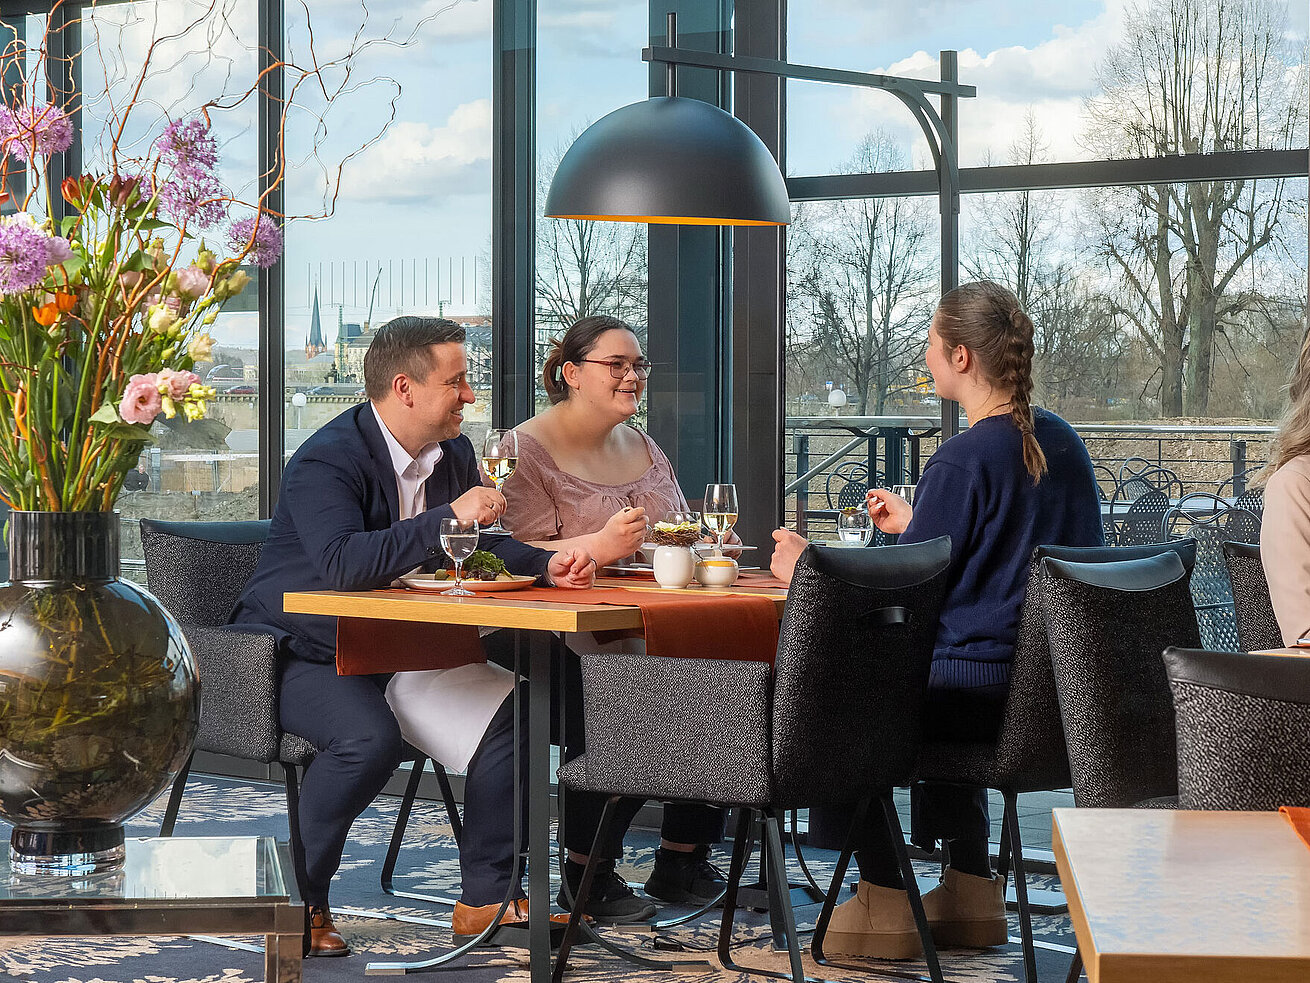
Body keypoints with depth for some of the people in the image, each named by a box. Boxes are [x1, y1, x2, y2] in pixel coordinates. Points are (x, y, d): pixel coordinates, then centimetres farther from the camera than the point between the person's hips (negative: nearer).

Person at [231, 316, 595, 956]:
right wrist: (449, 519, -37)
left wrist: (547, 565, -6)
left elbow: (478, 552, 15)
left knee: (513, 708, -9)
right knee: (369, 737, -35)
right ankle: (296, 901, -16)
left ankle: (488, 898, -1)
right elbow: (341, 565, -37)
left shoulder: (453, 454, 5)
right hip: (300, 655, -8)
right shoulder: (327, 461, -22)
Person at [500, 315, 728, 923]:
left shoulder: (645, 450, 21)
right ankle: (585, 873, -15)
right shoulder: (527, 449, -1)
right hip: (560, 637, -6)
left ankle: (682, 861, -8)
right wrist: (601, 546, -28)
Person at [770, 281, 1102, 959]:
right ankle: (969, 893, 35)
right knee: (929, 684, 35)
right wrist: (914, 524, 30)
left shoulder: (964, 459, -19)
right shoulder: (1060, 441, 7)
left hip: (987, 688, -8)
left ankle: (885, 900, 18)